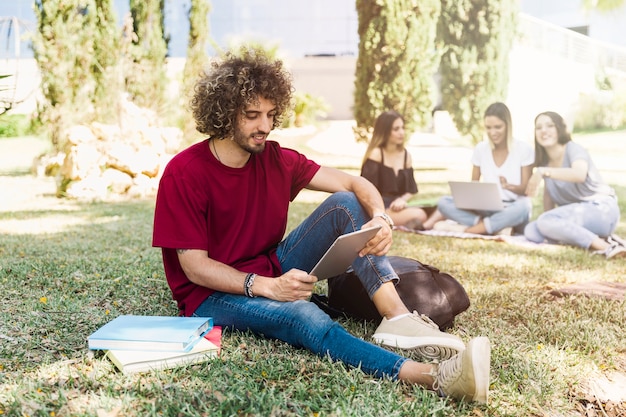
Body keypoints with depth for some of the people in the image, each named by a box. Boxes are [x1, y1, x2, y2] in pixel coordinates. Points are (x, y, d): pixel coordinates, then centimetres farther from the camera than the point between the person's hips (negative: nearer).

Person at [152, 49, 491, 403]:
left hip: (274, 271, 7)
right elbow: (195, 267, -19)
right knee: (304, 316, -37)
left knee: (345, 204, -11)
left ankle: (397, 318, -28)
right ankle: (433, 376, -53)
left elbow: (354, 184, -3)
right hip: (214, 293, -6)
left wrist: (380, 218, -26)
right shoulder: (184, 173, -17)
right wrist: (268, 287, -33)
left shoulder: (276, 159, -1)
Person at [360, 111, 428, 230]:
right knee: (418, 215, -29)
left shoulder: (406, 155, 13)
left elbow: (411, 190, 13)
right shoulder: (376, 154, -7)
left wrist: (402, 199, -8)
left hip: (397, 207, 6)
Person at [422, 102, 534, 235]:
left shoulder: (523, 149, -4)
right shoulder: (480, 149, 4)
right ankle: (496, 227, -31)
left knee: (524, 205, -40)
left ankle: (466, 229, -33)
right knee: (444, 202, -20)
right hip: (488, 210, 3)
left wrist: (509, 186, -28)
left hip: (512, 211, -3)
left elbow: (526, 189, -5)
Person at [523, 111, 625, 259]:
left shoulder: (573, 149, -11)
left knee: (545, 222, -30)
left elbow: (579, 175, -34)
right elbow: (548, 194, 13)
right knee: (531, 232, -17)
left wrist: (543, 172, -36)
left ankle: (604, 245, -27)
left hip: (600, 210, -7)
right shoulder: (545, 160, 11)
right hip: (575, 212, 7)